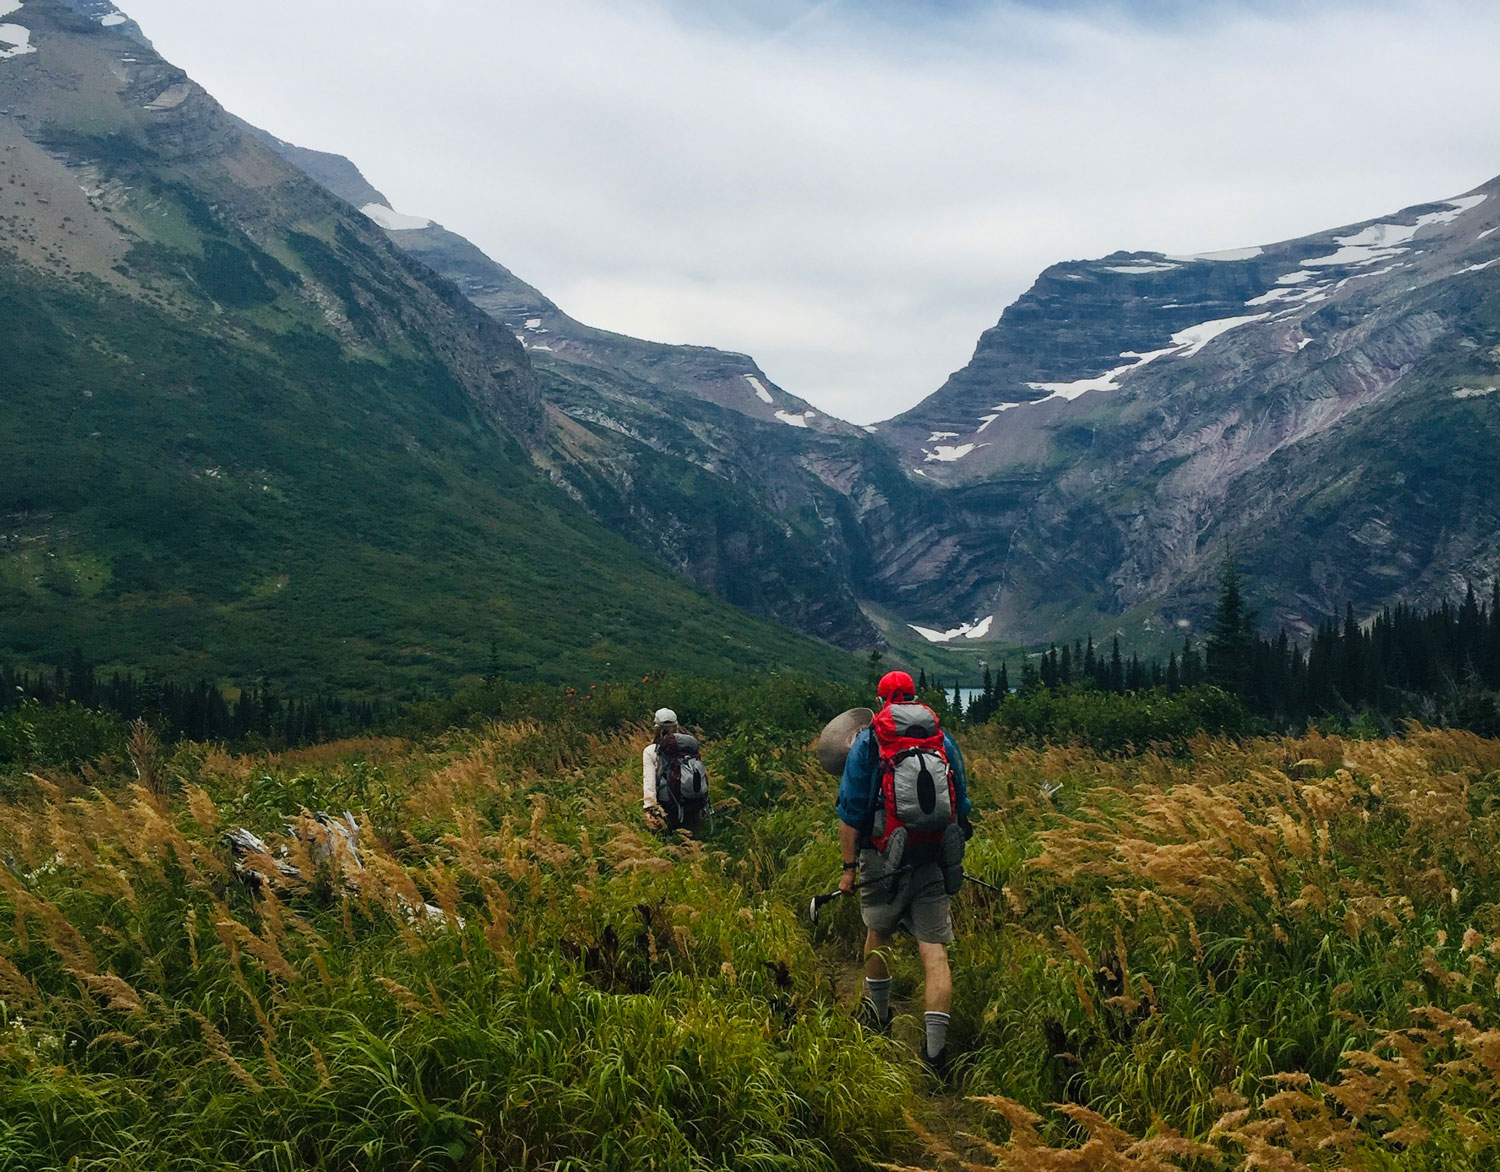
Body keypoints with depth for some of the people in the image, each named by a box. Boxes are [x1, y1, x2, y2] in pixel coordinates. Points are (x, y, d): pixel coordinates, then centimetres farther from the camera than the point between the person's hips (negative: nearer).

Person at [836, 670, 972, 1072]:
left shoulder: (867, 742, -1)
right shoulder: (944, 741, 8)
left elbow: (851, 811, -5)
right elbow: (961, 807, 16)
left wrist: (849, 865, -2)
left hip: (882, 859, -1)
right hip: (932, 863, 1)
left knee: (879, 934, 22)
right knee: (934, 951, -3)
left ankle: (877, 1016, 41)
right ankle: (936, 1047, -13)